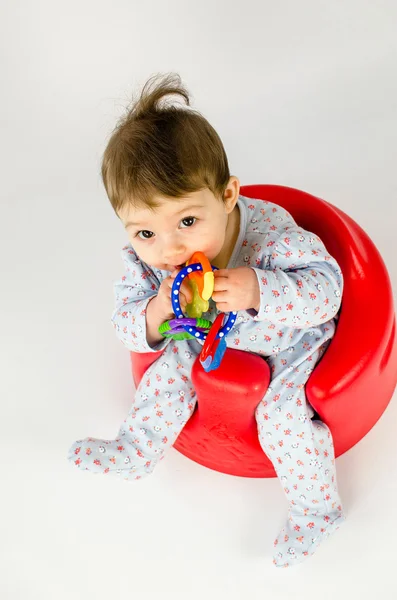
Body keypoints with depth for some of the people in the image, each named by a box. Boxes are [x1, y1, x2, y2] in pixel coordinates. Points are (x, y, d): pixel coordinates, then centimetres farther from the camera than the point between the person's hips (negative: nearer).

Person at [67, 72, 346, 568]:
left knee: (282, 416, -14)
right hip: (209, 336, 5)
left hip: (290, 338, -4)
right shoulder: (144, 259, -25)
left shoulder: (269, 232, -39)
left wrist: (258, 291, -52)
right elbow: (126, 324, -17)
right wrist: (154, 313, -41)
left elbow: (325, 286, -35)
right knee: (168, 371, 6)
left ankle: (316, 507, 13)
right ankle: (135, 451, 34)